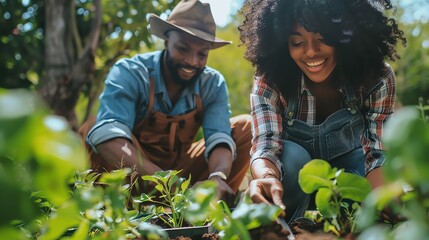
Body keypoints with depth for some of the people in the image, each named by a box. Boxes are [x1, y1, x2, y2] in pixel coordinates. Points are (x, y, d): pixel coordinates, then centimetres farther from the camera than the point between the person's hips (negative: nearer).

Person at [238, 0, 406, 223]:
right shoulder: (269, 81, -25)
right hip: (295, 170, -1)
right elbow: (266, 147, -36)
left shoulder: (377, 78, -22)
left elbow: (379, 152, -24)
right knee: (292, 155, -33)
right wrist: (268, 178, -61)